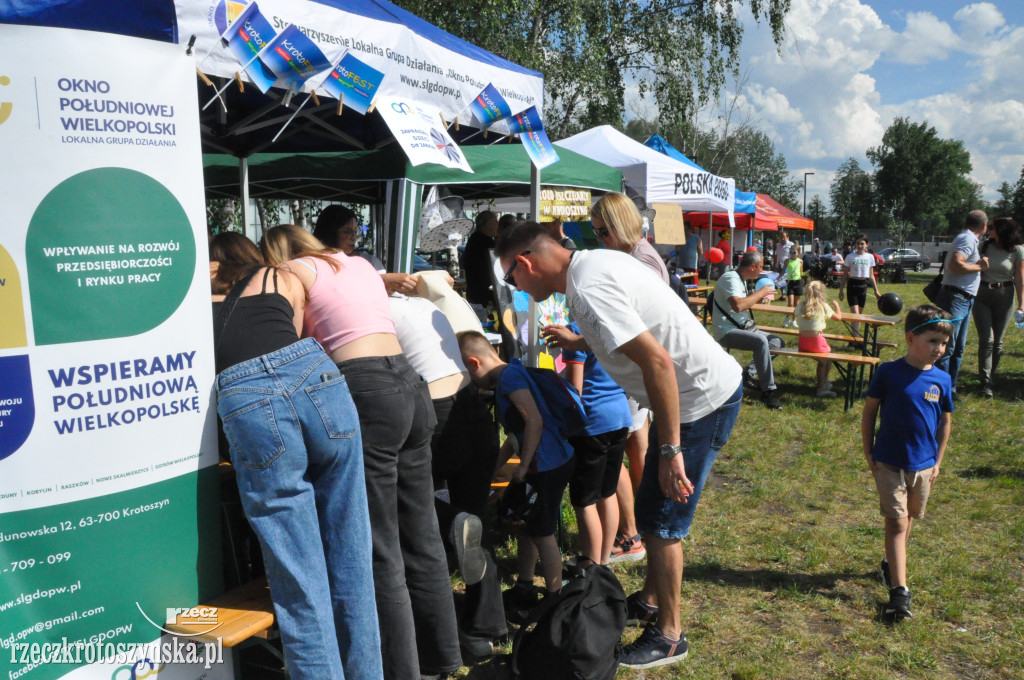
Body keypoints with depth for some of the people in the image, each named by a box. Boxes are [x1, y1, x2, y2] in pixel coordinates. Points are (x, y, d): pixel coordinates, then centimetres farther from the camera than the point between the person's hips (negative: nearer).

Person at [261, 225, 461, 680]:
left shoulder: (293, 271, 6)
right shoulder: (360, 263, 25)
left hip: (366, 391, -7)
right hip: (410, 382, 7)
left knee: (379, 548, 0)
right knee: (420, 536, 16)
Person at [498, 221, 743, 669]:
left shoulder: (588, 291, -25)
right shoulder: (597, 261, 6)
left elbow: (658, 361, -31)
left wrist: (671, 450, -27)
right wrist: (578, 342, 29)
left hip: (702, 400, -10)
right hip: (713, 386, 10)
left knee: (660, 519, 1)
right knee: (651, 508, 21)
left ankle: (668, 637, 19)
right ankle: (650, 601, 40)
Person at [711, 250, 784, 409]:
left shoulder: (741, 279, 15)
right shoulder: (730, 278, -16)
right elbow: (738, 306, -33)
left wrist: (757, 298, 11)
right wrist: (760, 292, -20)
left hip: (742, 327, 11)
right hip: (727, 332, -11)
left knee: (779, 342, 7)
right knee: (761, 341, -33)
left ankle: (750, 374, 2)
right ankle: (768, 391, -29)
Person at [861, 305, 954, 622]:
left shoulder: (942, 380, -3)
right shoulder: (888, 372, -11)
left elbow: (945, 421, 8)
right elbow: (868, 413, -3)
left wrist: (938, 461, 7)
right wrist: (869, 453, -3)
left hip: (924, 465, 3)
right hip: (889, 463, -3)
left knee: (907, 519, 18)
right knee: (896, 523, -5)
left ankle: (891, 563, 41)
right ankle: (899, 589, -4)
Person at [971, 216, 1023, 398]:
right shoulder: (984, 246, 1)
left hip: (1004, 297, -1)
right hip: (981, 295, 1)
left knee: (997, 341, 7)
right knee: (986, 339, -7)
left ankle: (990, 377, 21)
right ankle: (986, 383, -8)